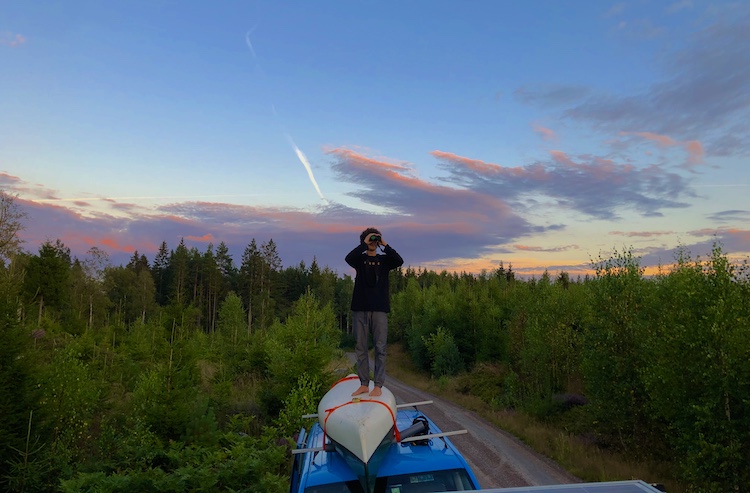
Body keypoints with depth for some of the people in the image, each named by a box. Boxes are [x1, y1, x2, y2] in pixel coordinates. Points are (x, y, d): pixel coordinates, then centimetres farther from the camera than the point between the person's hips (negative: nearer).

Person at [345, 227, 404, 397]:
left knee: (380, 347, -2)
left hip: (380, 309, -1)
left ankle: (378, 385, 2)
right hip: (360, 308, 1)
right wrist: (364, 244, -10)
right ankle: (364, 384, 12)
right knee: (361, 348, 4)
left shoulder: (384, 259, 12)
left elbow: (399, 261, -8)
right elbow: (348, 258, -12)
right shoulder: (360, 259, 11)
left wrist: (385, 245, -8)